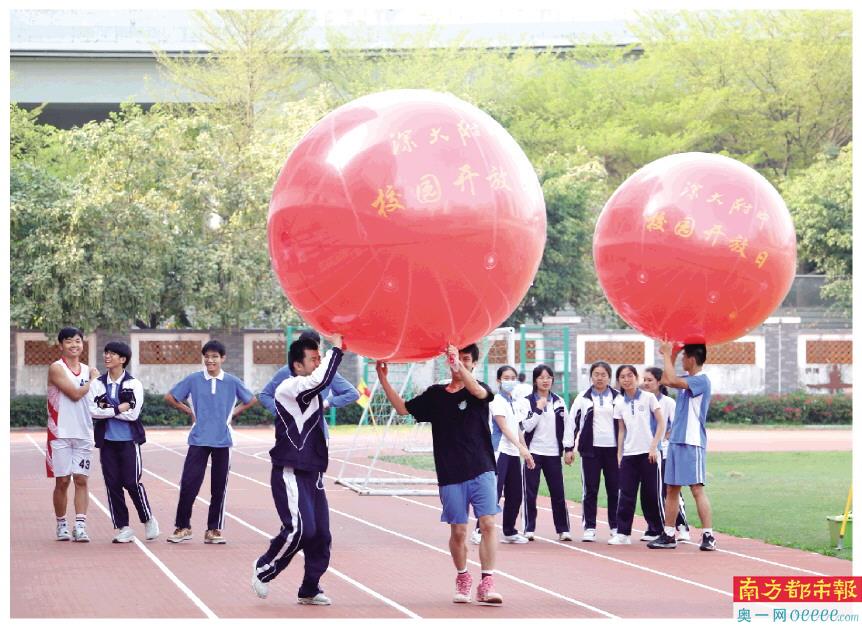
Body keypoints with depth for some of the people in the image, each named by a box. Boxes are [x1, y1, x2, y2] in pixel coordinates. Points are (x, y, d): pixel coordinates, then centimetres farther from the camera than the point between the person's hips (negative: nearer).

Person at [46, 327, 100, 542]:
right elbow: (75, 394, -15)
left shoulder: (88, 370, 12)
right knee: (62, 481, 2)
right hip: (60, 433, -4)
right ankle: (61, 524, 14)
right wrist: (93, 380, -2)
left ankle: (80, 525, -6)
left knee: (81, 480, -2)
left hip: (84, 433, 4)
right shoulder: (56, 368, -6)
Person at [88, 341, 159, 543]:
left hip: (129, 440, -3)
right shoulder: (97, 384, 5)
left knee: (132, 482, -6)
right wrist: (118, 409, -11)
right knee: (112, 484, 2)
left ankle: (148, 520, 14)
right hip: (107, 441, 3)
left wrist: (107, 410, -9)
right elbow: (92, 411, -5)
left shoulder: (134, 384, -2)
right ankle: (122, 527, 10)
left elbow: (133, 413, -12)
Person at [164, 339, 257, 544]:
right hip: (198, 440, -1)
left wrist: (233, 413, 7)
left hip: (222, 441, 1)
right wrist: (190, 412, 6)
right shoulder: (193, 380, 1)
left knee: (219, 487, 4)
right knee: (188, 483, -6)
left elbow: (251, 400, 16)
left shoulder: (232, 382, 2)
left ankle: (213, 530, 12)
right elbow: (170, 397, 10)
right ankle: (182, 527, 5)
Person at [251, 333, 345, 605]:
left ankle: (309, 590, 16)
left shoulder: (310, 392, 15)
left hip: (312, 475, 9)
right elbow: (320, 379, -28)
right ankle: (263, 569, 1)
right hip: (290, 474, -9)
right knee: (301, 529, -19)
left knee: (321, 535, 5)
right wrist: (335, 348, -19)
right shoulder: (289, 387, -13)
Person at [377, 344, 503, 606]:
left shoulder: (479, 390, 2)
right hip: (451, 475, 2)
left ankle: (486, 584, -13)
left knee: (488, 524, -12)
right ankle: (462, 579, 24)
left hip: (481, 471, -2)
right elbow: (403, 408, 15)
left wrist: (458, 365, -37)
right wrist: (384, 380, 5)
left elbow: (478, 391, -22)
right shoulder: (436, 395, 10)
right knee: (458, 530, 5)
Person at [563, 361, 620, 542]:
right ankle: (589, 528, 5)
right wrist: (568, 447, -1)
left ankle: (616, 527, 13)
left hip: (613, 449, 1)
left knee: (614, 490, 3)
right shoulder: (583, 398, 5)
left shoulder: (617, 398, 7)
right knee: (590, 490, 0)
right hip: (591, 449, -1)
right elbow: (571, 422, 5)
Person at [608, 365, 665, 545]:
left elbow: (661, 424, -2)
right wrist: (619, 454, 7)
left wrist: (654, 446, -9)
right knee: (626, 495, -1)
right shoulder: (619, 403, 9)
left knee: (652, 494, 0)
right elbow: (622, 431, 13)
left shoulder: (648, 397, -1)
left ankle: (658, 530, 11)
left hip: (648, 453, -3)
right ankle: (622, 533, 1)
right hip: (628, 454, 3)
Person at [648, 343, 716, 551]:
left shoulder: (701, 381, -14)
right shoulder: (687, 380, 14)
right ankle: (669, 535, 17)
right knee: (671, 489, 11)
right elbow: (666, 380, 27)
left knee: (697, 489, -11)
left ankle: (708, 536, -11)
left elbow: (672, 380, -25)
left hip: (692, 443, -10)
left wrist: (667, 355, -13)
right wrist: (671, 356, 16)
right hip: (676, 441, 10)